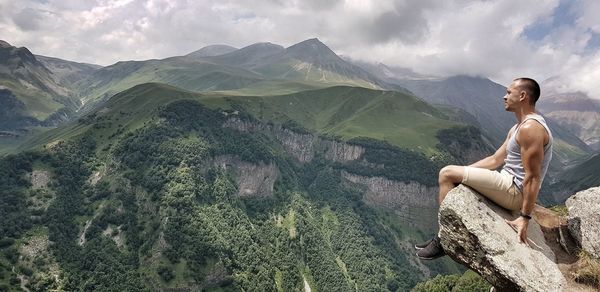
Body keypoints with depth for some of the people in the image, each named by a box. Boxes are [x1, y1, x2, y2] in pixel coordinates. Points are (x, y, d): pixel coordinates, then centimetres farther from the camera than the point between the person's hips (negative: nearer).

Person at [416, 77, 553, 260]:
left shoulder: (530, 128, -19)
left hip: (514, 191, -11)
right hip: (509, 184, 11)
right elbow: (495, 159, 15)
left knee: (447, 174, -14)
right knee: (453, 180, 15)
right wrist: (461, 172, 9)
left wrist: (525, 217, -22)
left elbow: (532, 177, -22)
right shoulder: (518, 128, 15)